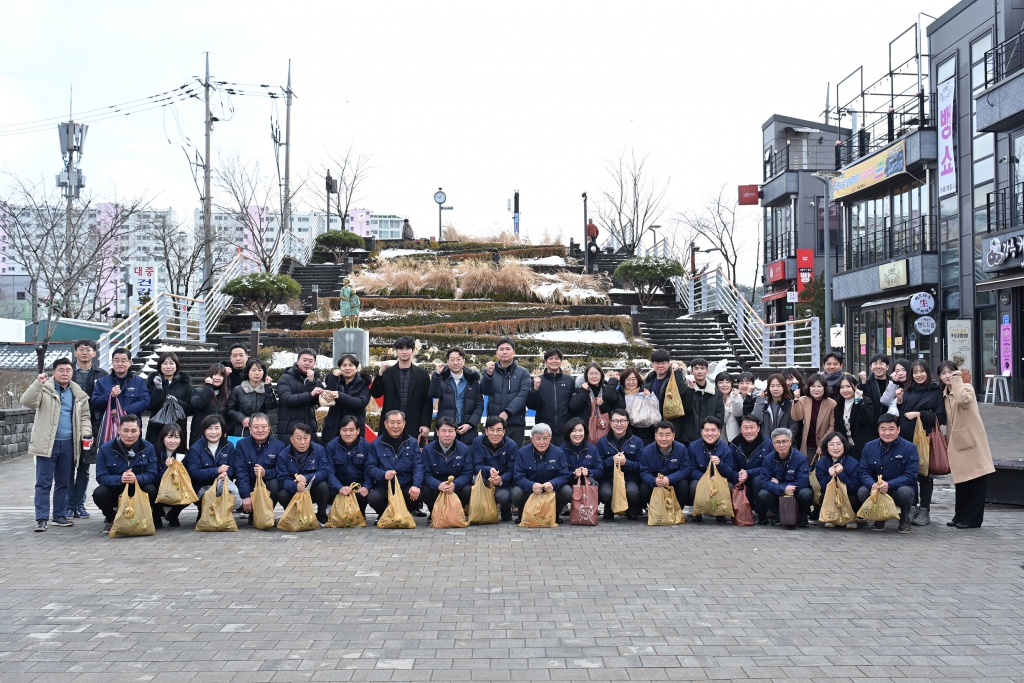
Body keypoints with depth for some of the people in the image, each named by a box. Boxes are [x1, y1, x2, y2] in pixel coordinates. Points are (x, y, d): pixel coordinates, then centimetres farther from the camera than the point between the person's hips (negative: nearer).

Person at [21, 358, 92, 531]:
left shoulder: (79, 394, 10)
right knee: (43, 483, -2)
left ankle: (60, 516, 20)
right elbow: (27, 402, -19)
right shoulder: (44, 388, -3)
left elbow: (85, 416, 15)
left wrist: (86, 433, 0)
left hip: (68, 444, 4)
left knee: (64, 483, 11)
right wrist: (38, 383, -31)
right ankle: (41, 519, 1)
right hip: (47, 443, -4)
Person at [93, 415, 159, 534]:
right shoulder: (105, 449, -8)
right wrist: (120, 479, -34)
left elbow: (152, 475, -13)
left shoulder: (148, 448, -7)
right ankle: (110, 518, 3)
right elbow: (101, 477, -14)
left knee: (151, 490, -31)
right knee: (99, 493, -31)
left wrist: (136, 478, -35)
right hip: (114, 492, 0)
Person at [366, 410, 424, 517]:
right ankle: (384, 515, 7)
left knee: (419, 495, -31)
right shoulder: (376, 444, 5)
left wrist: (416, 485, -22)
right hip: (384, 487, 0)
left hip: (407, 487, 0)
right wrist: (383, 474, -22)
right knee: (373, 498, -32)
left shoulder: (412, 443, 6)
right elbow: (370, 467, -1)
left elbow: (418, 466, -4)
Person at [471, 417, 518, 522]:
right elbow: (477, 466, -14)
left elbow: (512, 470, -14)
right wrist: (489, 470, -37)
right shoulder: (478, 442, -8)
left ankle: (506, 512, 7)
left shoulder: (511, 445, -10)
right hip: (485, 481, 1)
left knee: (502, 496, -33)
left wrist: (501, 479, -36)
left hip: (504, 482, -1)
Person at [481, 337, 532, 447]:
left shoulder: (523, 373, 5)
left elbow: (523, 395, -7)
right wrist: (489, 374, -24)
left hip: (516, 424, -1)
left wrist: (507, 412, -19)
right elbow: (486, 391, -6)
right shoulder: (491, 372, 9)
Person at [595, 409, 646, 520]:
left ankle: (632, 509, 5)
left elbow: (641, 466, -1)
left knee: (632, 491, -35)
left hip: (630, 479, 0)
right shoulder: (602, 442, 8)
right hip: (608, 479, 0)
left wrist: (626, 462, -18)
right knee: (605, 493, -34)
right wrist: (612, 460, -15)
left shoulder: (637, 441, 6)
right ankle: (609, 509, 7)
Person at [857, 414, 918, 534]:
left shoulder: (909, 448, -11)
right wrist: (873, 484, -27)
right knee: (862, 492, -28)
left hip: (900, 488, -2)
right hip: (875, 489, 2)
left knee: (905, 491, -36)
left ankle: (904, 520, -2)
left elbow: (911, 476, -16)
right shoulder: (869, 447, -1)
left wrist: (888, 484, -31)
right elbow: (863, 471, -4)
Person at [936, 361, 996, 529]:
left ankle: (973, 519, 1)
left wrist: (956, 379, -21)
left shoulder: (966, 388, -8)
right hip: (958, 442, 8)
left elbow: (963, 400, -32)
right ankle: (961, 516, 20)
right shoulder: (946, 393, 14)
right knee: (961, 481, 13)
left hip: (972, 440, -8)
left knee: (975, 480, -3)